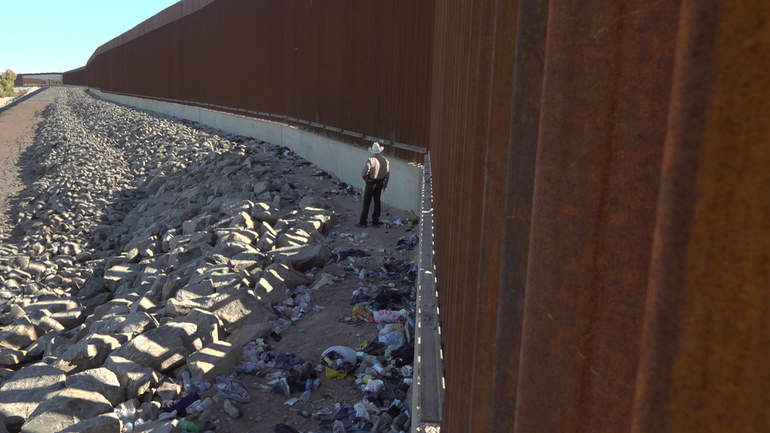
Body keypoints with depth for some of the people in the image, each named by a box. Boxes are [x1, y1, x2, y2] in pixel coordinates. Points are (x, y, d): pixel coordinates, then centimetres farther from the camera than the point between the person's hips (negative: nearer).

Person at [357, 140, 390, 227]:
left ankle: (363, 222, 6)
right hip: (380, 183, 5)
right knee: (377, 201, 13)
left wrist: (365, 178, 2)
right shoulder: (385, 160, 1)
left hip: (371, 183, -5)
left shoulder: (371, 160, -18)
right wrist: (385, 184, 18)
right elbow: (387, 174, 8)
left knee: (366, 202, 2)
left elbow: (364, 172, -21)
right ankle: (375, 221, 18)